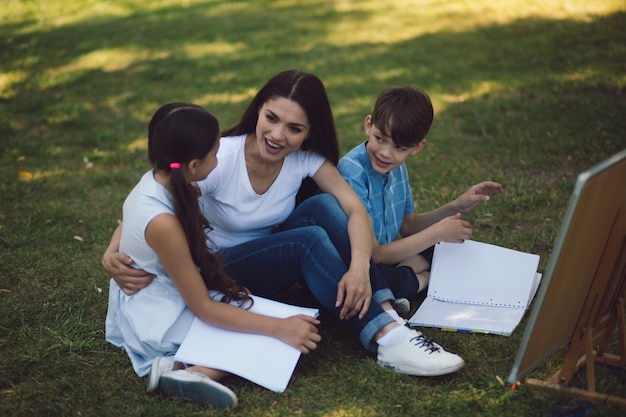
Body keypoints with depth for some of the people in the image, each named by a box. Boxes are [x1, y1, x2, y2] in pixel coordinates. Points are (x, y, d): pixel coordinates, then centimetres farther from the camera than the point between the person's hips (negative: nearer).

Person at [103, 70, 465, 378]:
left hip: (276, 253, 4)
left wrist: (359, 267, -44)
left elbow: (356, 209, -25)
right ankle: (388, 341, -35)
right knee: (310, 240, -32)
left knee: (325, 205, -25)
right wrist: (114, 253, -40)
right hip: (221, 271, -4)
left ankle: (387, 316, -32)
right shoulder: (221, 159, -24)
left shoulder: (307, 158, -14)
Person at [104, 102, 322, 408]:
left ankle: (177, 368, -11)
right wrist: (281, 328, -24)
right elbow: (203, 309, -23)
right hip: (158, 322, -9)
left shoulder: (155, 180, -8)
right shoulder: (162, 223, -32)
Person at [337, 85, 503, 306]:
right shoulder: (352, 174, -26)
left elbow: (408, 226, 13)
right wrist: (437, 233, -17)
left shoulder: (397, 167, -1)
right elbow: (373, 255, -23)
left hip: (385, 257, 7)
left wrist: (455, 208, -2)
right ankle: (425, 279, -10)